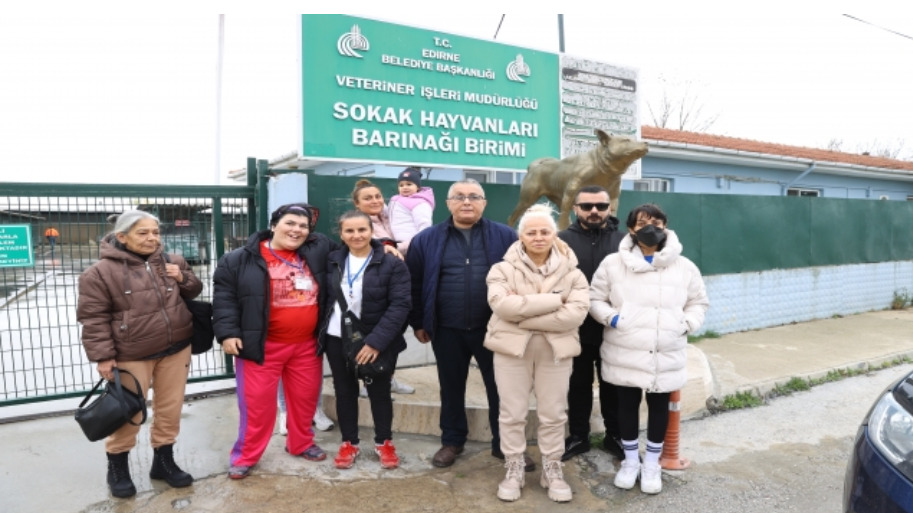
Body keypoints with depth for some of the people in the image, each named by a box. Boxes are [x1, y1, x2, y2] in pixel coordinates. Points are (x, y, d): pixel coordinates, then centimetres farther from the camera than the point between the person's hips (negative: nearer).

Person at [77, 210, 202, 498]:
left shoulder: (171, 262, 5)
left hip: (175, 349, 4)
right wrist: (103, 356, -11)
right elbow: (93, 317, -7)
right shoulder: (102, 271, -8)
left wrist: (183, 278, -6)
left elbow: (193, 292, 16)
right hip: (132, 356, -4)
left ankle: (163, 461, 29)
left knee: (170, 409, 12)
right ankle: (117, 467, 28)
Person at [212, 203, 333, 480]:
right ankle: (245, 455, 24)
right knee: (257, 402, 5)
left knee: (306, 397, 16)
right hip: (263, 345, -3)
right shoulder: (242, 259, -6)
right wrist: (227, 332, -12)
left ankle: (301, 443, 38)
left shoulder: (319, 251, 0)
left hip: (306, 345, 3)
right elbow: (224, 296, -4)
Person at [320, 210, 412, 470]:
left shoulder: (392, 264, -13)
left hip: (375, 342, -3)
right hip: (337, 339, 4)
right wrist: (322, 332, 4)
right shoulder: (333, 261, 2)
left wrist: (376, 341, -24)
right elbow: (326, 298, 12)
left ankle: (384, 442, 32)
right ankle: (349, 442, 33)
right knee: (344, 391, 15)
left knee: (379, 392, 11)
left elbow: (400, 305, -18)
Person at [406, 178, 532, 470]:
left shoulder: (505, 237, 0)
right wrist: (418, 323, 5)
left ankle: (504, 443, 27)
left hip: (493, 329, 0)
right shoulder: (427, 240, 2)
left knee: (500, 388, 9)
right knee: (451, 388, 15)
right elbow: (414, 284, 6)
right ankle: (452, 441, 33)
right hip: (447, 331, 1)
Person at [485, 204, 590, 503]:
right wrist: (553, 299, -20)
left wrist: (523, 315, -18)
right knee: (512, 414, 9)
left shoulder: (572, 273, 1)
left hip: (555, 350, 1)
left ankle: (552, 470, 31)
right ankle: (513, 471, 27)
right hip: (511, 347, -1)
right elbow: (502, 304, -19)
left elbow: (576, 313, -14)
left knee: (553, 415, 12)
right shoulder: (503, 270, -2)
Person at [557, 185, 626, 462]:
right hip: (576, 329, 0)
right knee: (578, 384, 14)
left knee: (613, 385, 15)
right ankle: (578, 436, 30)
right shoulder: (563, 240, -1)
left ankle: (615, 435, 33)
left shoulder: (624, 241, 3)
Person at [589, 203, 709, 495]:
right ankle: (630, 461, 32)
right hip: (625, 355, -1)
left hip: (666, 356, 1)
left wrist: (687, 324, -6)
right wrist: (611, 317, -13)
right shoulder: (613, 264, -3)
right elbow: (594, 299, 4)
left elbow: (698, 303, 11)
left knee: (659, 406, 14)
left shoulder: (685, 267, 1)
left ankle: (652, 464, 33)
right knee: (627, 404, 12)